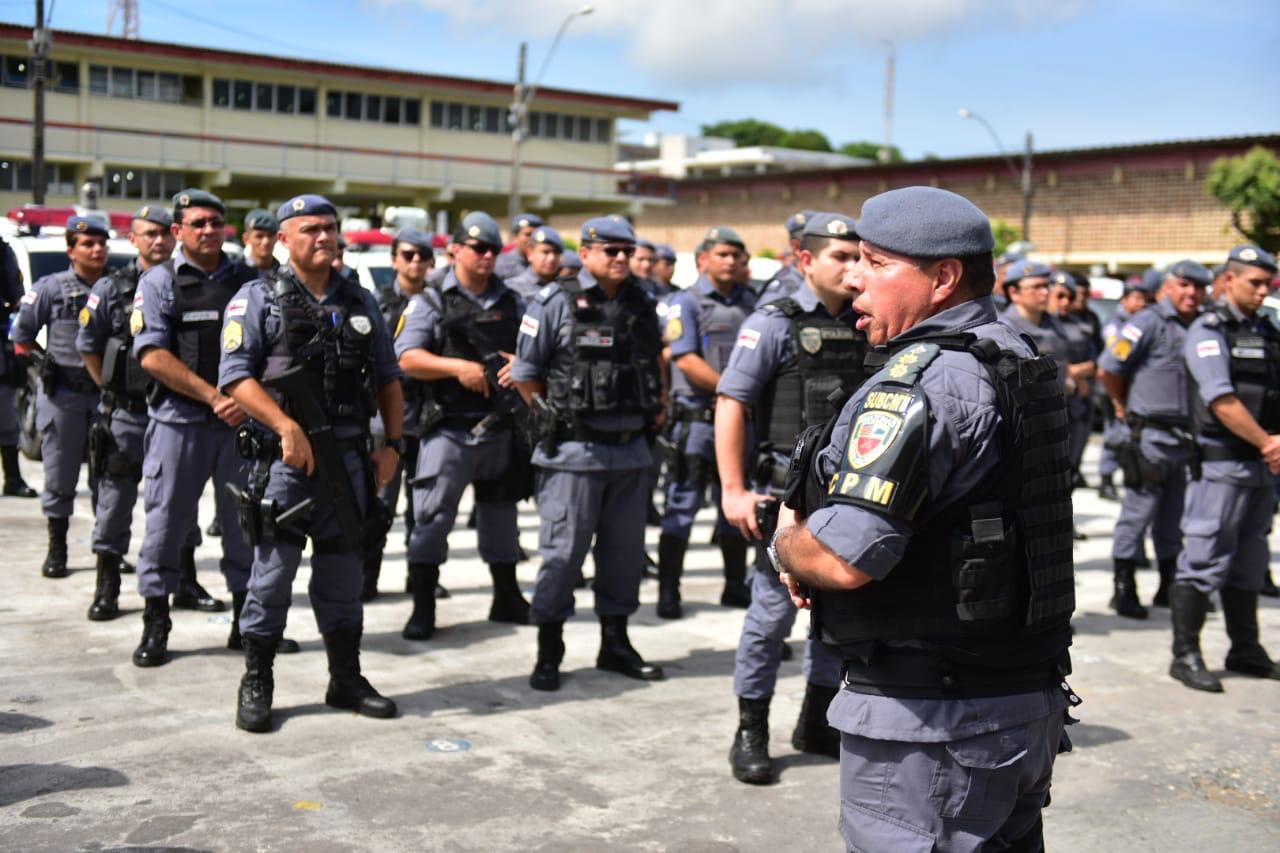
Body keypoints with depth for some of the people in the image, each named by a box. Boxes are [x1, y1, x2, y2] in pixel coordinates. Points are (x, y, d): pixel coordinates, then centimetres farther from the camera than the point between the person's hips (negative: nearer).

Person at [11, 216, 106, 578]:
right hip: (62, 395, -2)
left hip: (107, 395, 2)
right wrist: (48, 362, 0)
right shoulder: (50, 288, -1)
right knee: (60, 477, 5)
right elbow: (21, 337, 7)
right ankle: (56, 550, 16)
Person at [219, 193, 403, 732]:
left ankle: (346, 681, 23)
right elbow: (236, 375, -11)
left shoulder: (360, 302, 14)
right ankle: (256, 686, 13)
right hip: (285, 459, -4)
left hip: (349, 458, 5)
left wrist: (393, 444, 7)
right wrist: (287, 428, -21)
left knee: (343, 575, 12)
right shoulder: (259, 299, -1)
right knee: (273, 573, 0)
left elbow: (388, 379, 17)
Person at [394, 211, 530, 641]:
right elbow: (407, 359, -10)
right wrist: (458, 367, -23)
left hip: (500, 428, 4)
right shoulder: (431, 302, 0)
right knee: (432, 516, -8)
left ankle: (507, 599, 30)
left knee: (501, 516, 15)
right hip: (448, 428, -4)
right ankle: (423, 609, 1)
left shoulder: (512, 303, 12)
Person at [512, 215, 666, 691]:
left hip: (630, 450, 6)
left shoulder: (641, 306, 10)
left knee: (625, 551, 12)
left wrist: (654, 409, 15)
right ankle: (548, 655, 9)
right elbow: (525, 374, -2)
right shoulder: (556, 303, -6)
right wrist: (557, 417, 0)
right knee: (563, 552, -1)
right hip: (574, 452, -5)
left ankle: (615, 644, 27)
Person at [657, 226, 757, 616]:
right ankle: (668, 593, 3)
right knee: (681, 508, -2)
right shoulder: (686, 303, -3)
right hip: (697, 420, -5)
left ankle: (736, 586, 24)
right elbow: (686, 360, -13)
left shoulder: (750, 303, 13)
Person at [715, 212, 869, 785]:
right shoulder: (775, 323, -7)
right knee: (773, 613, 0)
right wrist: (734, 491, -17)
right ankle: (751, 734, 14)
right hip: (789, 491, -6)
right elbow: (731, 404, -11)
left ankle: (817, 723, 29)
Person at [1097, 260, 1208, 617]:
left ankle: (1170, 587, 26)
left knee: (1174, 518, 15)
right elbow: (1107, 369, -11)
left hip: (1185, 437, 7)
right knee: (1138, 512, -2)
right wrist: (1124, 405, 3)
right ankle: (1124, 590, 5)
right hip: (1151, 436, -7)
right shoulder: (1149, 322, -11)